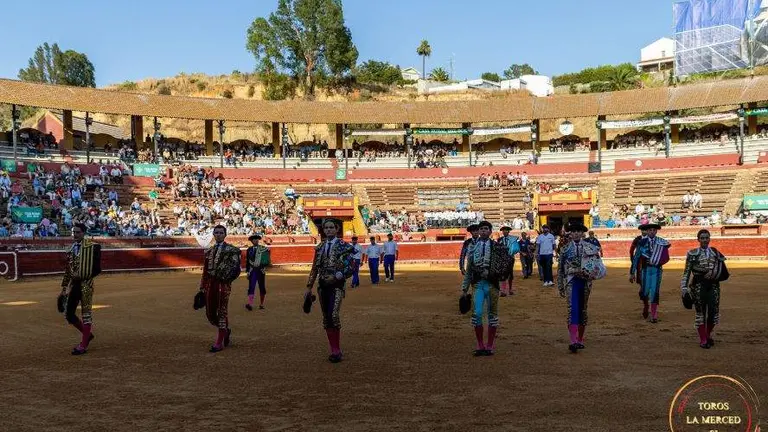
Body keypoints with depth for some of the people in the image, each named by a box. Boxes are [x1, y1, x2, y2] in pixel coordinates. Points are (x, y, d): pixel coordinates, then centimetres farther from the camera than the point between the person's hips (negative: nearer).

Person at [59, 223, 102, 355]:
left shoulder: (92, 246, -9)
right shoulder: (71, 249, 13)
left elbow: (97, 269, -12)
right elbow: (67, 270, 18)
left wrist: (83, 276, -19)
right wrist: (64, 287, 17)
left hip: (85, 283, -7)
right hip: (73, 283, 7)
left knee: (86, 312, -1)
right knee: (68, 314, 7)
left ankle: (83, 345, 5)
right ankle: (87, 334, 28)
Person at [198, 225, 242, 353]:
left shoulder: (231, 250, 0)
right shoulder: (209, 251, 16)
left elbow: (235, 268, -6)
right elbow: (205, 270, 15)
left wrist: (227, 277, -21)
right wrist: (202, 288, 12)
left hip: (223, 283, -5)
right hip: (210, 283, 5)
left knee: (222, 312, -2)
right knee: (210, 313, 7)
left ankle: (219, 342, 4)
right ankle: (226, 330, 31)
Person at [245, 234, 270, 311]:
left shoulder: (264, 249, 4)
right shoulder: (249, 250, 8)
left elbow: (267, 260, 7)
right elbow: (247, 262, 9)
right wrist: (247, 271, 5)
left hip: (261, 270, 0)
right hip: (252, 271, 0)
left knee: (262, 288, 6)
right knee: (251, 287, -11)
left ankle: (261, 304, 18)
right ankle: (250, 304, -20)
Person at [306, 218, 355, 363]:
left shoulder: (344, 246, -3)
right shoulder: (319, 247, 11)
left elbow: (350, 268, -7)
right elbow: (315, 268, 14)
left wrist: (336, 276, -17)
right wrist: (309, 287, 11)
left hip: (336, 286, -5)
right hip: (323, 286, 5)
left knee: (334, 316, -20)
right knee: (326, 319, 7)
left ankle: (337, 351, -10)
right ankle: (334, 350, 17)